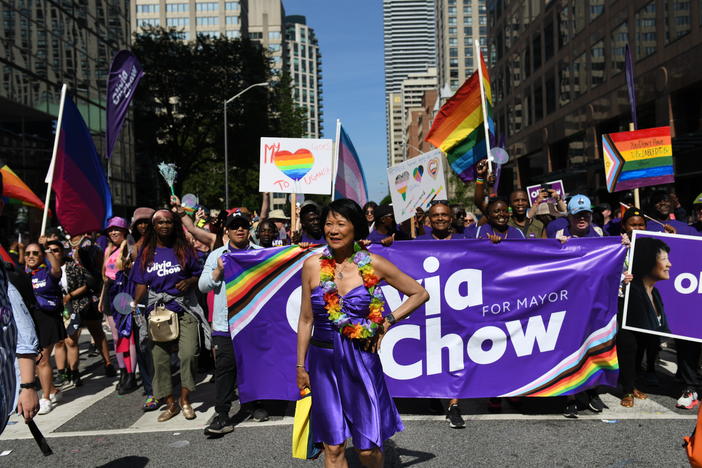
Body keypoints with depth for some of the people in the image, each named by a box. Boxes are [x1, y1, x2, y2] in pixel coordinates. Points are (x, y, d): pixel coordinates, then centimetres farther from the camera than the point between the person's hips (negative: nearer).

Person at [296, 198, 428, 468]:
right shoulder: (312, 266, -1)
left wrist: (389, 321, -6)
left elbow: (419, 294, 3)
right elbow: (306, 319, 5)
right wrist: (301, 366, 6)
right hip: (322, 361, 2)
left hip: (361, 361, -1)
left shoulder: (373, 264, -6)